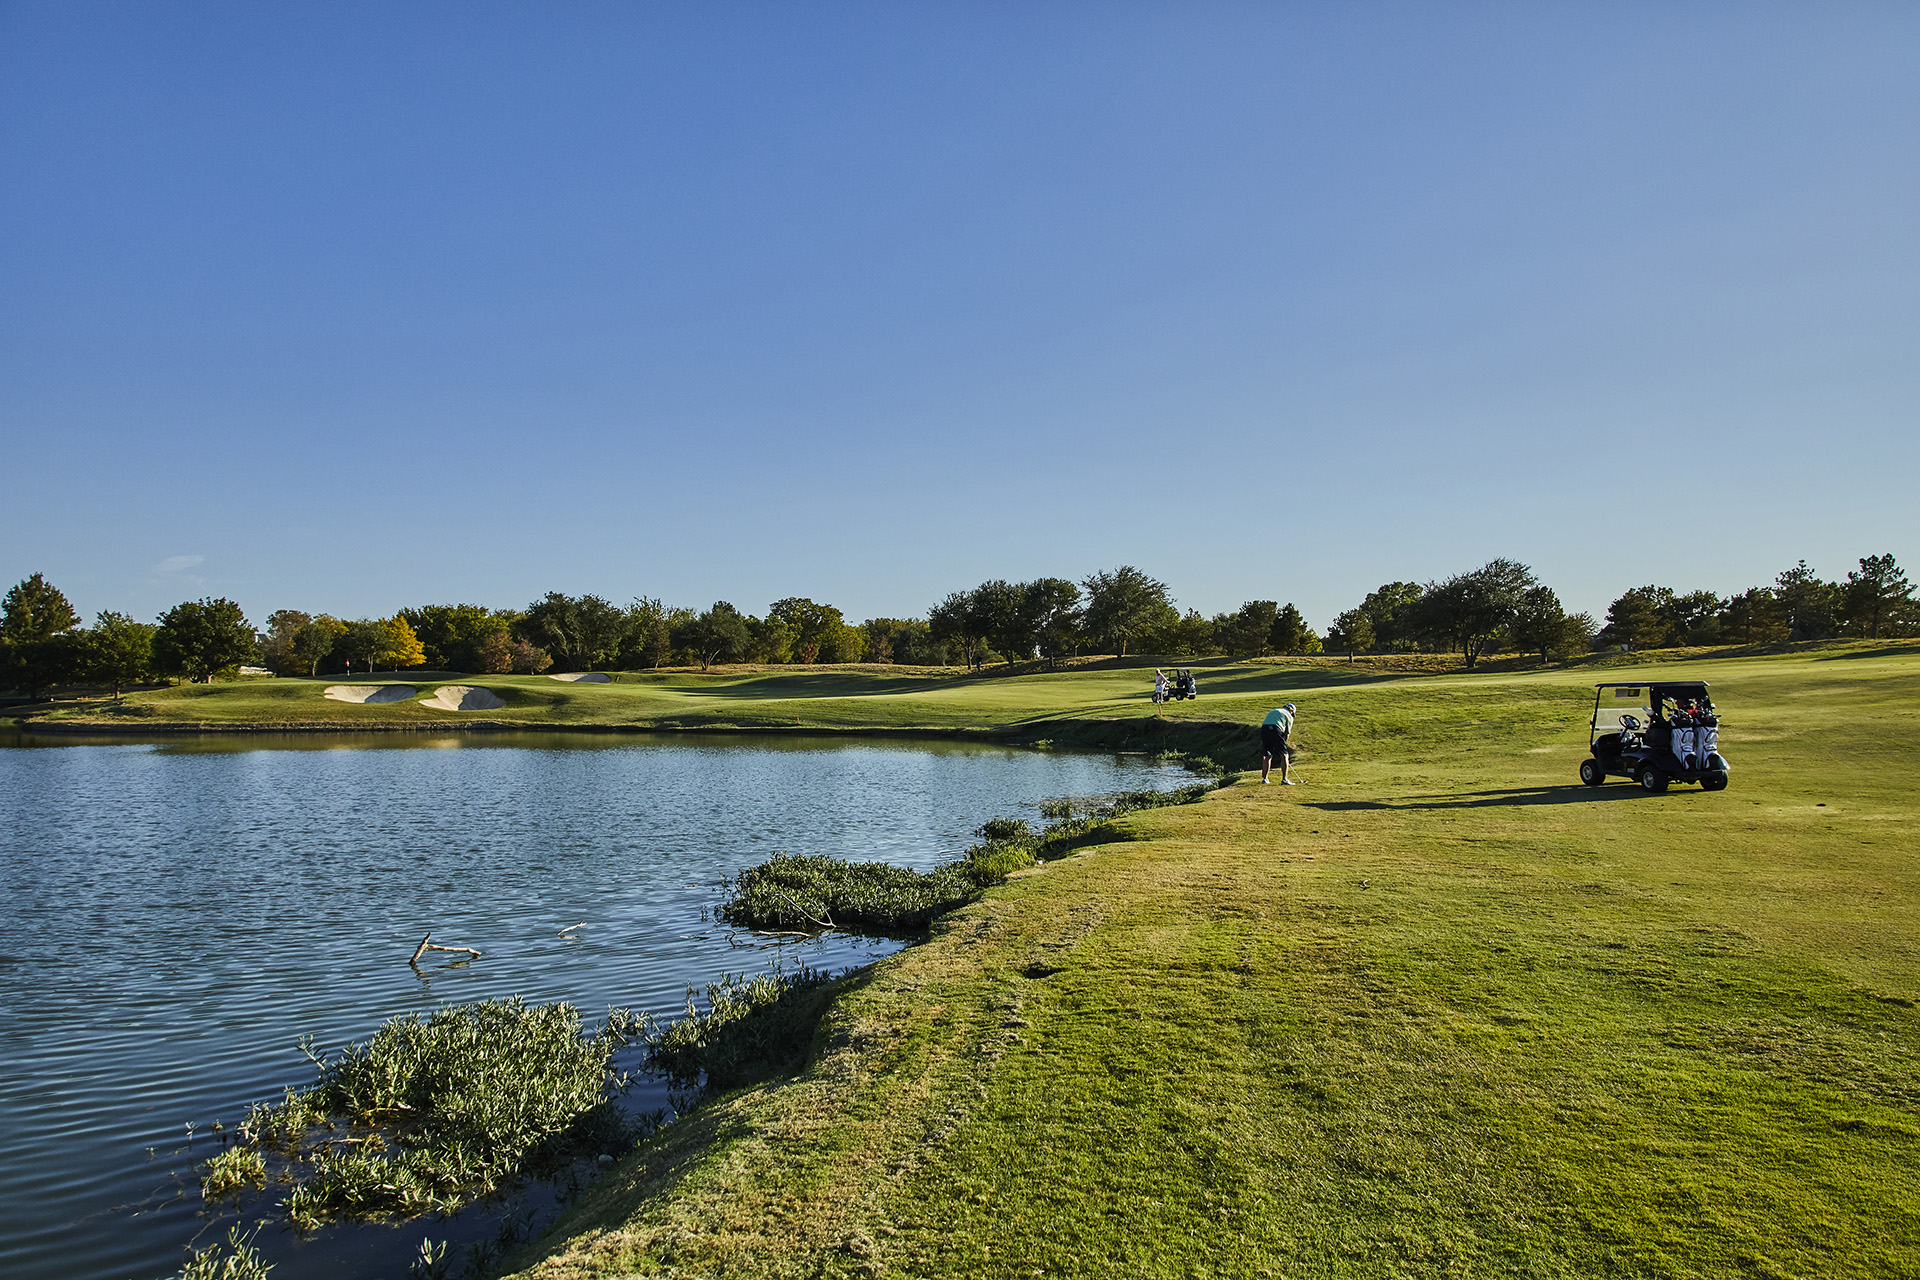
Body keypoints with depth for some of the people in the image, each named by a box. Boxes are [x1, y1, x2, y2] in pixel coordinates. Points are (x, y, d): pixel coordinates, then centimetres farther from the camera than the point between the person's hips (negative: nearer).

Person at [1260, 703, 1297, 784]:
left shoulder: (1273, 711, 32)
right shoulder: (1289, 716, 16)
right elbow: (1287, 732, 14)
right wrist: (1283, 745, 24)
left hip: (1263, 729, 5)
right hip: (1275, 730, -5)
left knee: (1268, 756, 16)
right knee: (1284, 755, 4)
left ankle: (1264, 779, 17)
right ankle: (1284, 780, -1)